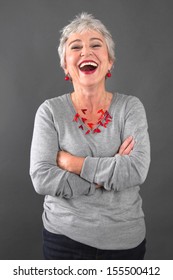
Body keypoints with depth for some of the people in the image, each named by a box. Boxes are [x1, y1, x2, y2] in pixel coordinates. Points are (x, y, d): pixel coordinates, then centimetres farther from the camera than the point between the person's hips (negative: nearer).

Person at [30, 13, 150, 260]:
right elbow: (41, 179, -16)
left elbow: (136, 171, -19)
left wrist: (69, 161, -18)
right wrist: (111, 172, -18)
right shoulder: (50, 111, -8)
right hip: (64, 236, -1)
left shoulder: (131, 107, -6)